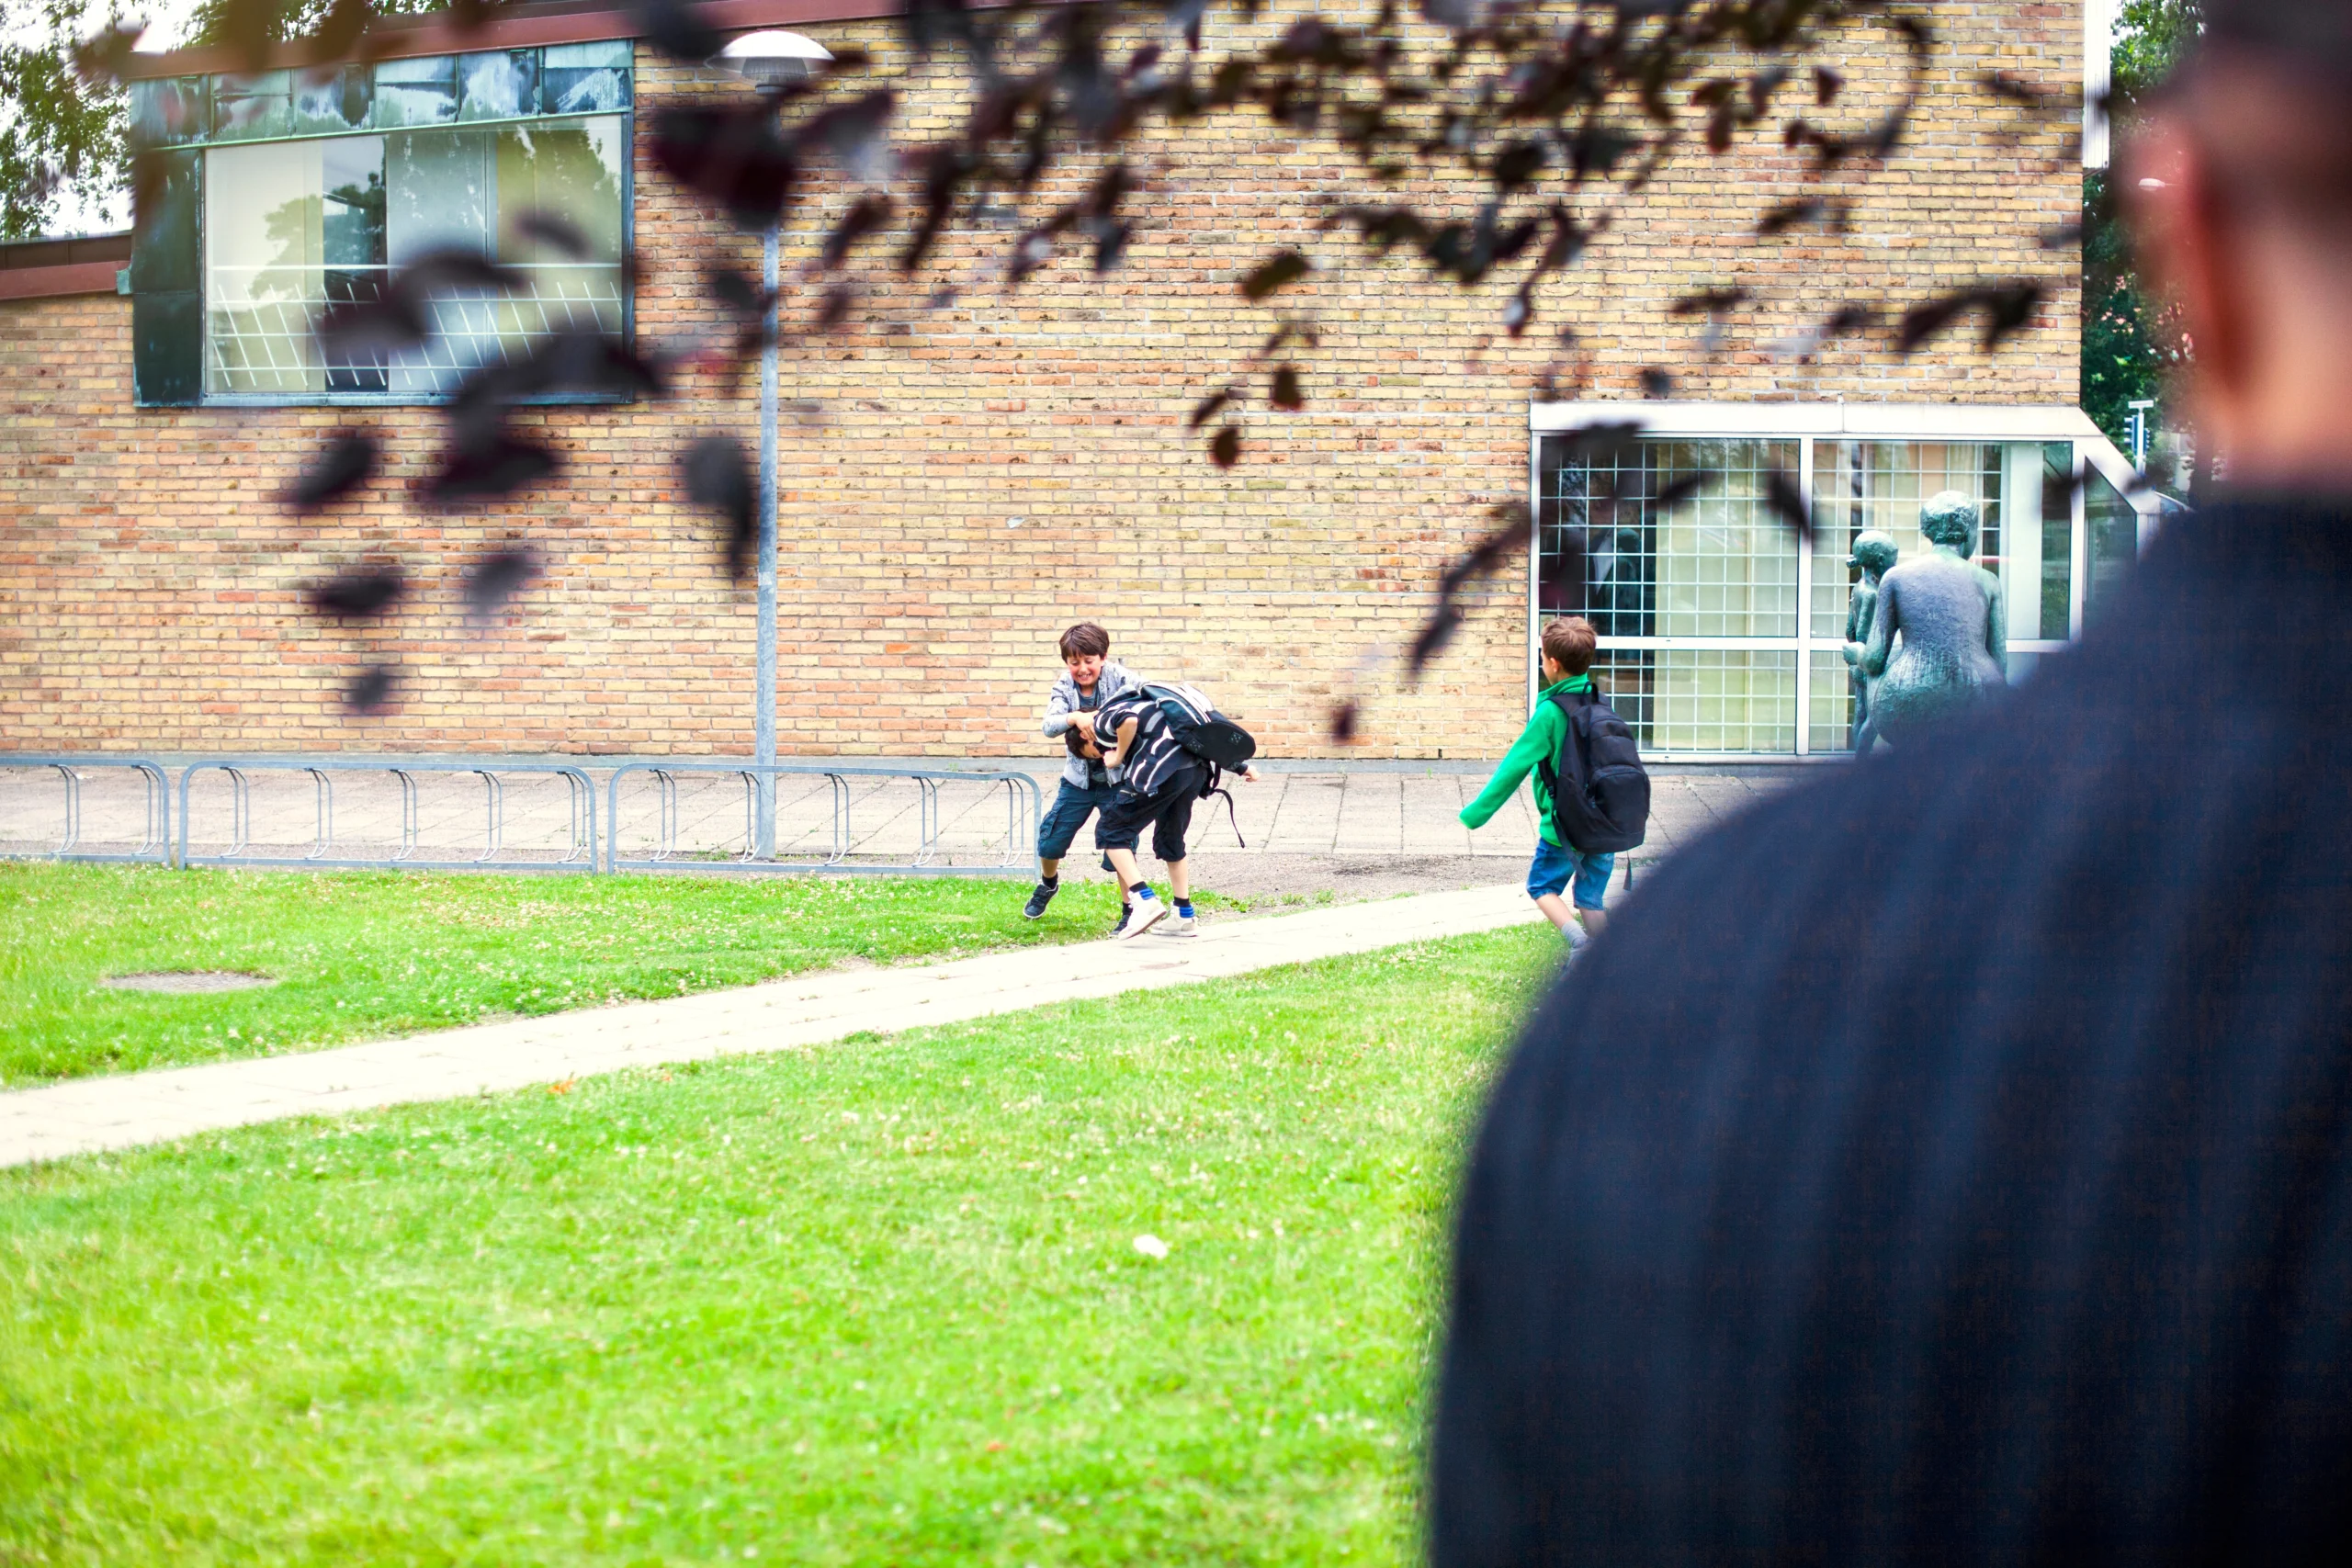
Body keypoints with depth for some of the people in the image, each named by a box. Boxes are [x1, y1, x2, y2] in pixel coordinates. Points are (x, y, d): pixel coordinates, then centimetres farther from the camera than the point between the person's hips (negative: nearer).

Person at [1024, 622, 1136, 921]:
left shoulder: (1118, 677, -15)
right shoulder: (1063, 688, -5)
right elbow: (1050, 727, -19)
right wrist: (1076, 717, -40)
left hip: (1117, 779, -4)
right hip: (1078, 779, 4)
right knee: (1051, 840, 9)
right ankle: (1048, 884, 41)